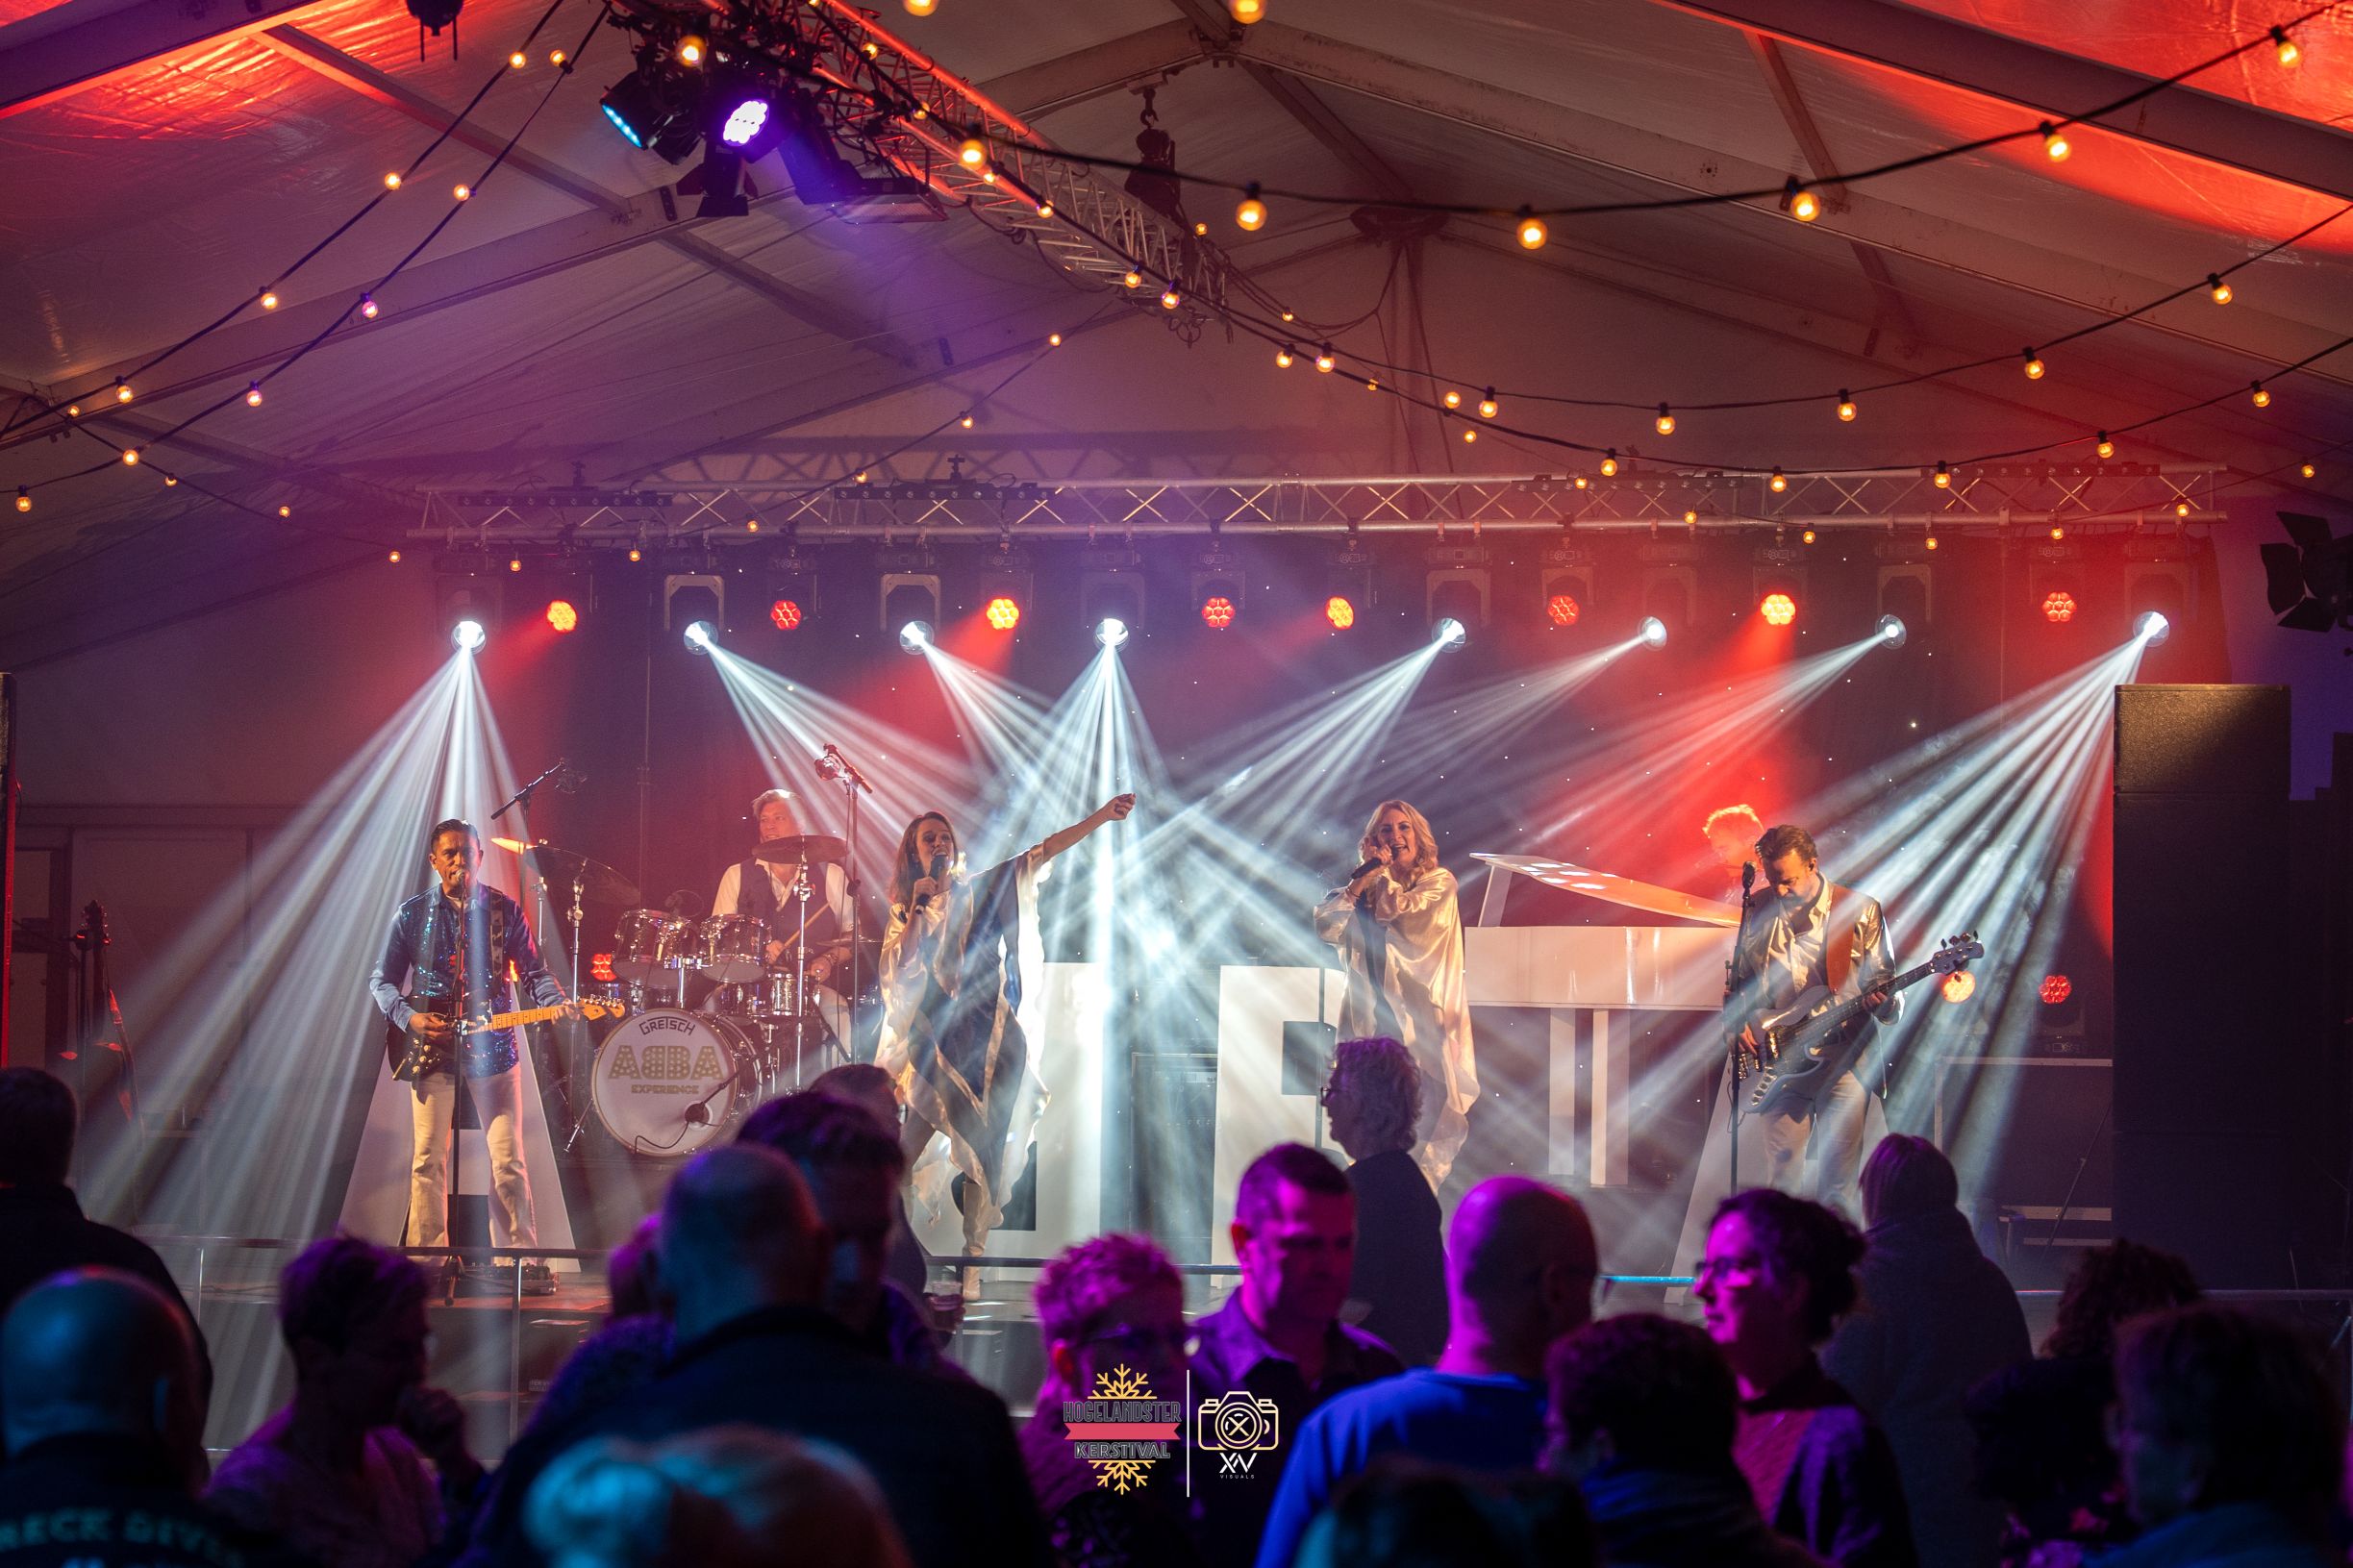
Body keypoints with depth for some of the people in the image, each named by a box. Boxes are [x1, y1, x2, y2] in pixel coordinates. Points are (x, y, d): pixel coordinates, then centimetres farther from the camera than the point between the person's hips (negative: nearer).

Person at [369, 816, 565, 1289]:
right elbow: (382, 980, 9)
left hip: (491, 1048, 0)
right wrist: (407, 1017, -8)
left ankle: (524, 1258, -1)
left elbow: (532, 971, 6)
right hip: (431, 1049, 1)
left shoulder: (504, 911, 5)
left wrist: (554, 1002, -14)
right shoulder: (413, 914, 5)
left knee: (508, 1160, -4)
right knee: (429, 1159, 0)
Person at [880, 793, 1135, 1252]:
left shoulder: (979, 893, 9)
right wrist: (918, 911, -7)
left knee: (983, 1146, -2)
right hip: (935, 1037, 0)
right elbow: (897, 968, -3)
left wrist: (1102, 816, -10)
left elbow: (1044, 852, 0)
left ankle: (973, 1247, 1)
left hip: (988, 1037, 0)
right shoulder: (905, 912, 12)